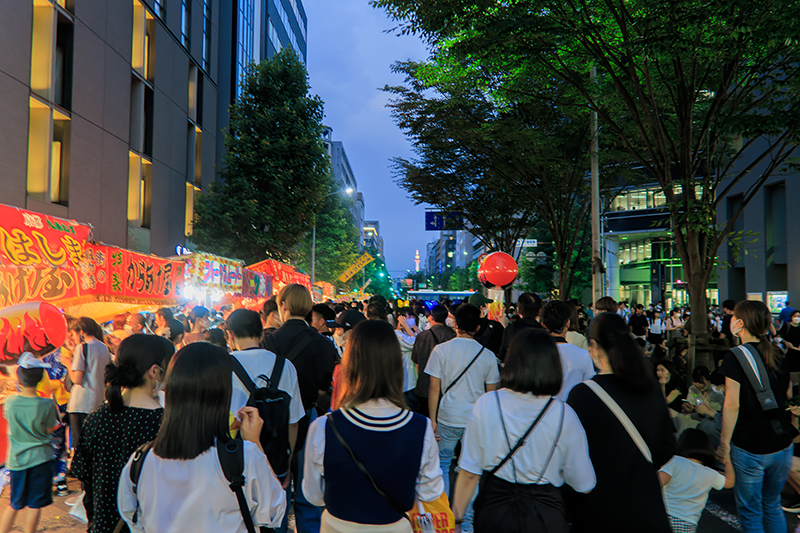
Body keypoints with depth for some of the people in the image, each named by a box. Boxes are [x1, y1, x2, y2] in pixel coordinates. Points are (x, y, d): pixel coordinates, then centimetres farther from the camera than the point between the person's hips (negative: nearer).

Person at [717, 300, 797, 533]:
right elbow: (788, 396, 15)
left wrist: (724, 443, -12)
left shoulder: (736, 356, -14)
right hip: (782, 445, 6)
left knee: (750, 511, 9)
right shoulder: (777, 356, 5)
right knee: (772, 505, 21)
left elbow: (732, 405, -18)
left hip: (749, 448, -6)